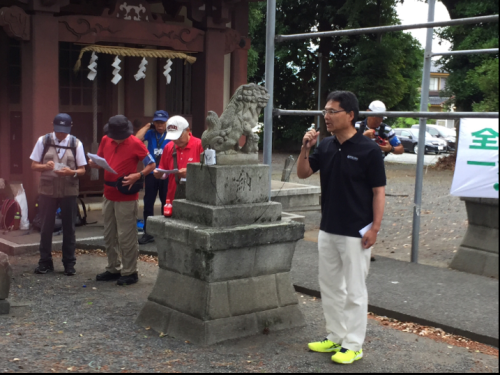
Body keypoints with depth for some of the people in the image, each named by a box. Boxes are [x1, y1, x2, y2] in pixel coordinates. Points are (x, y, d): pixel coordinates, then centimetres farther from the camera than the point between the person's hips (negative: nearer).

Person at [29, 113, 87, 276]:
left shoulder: (76, 143, -1)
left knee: (69, 227, 7)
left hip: (69, 191, 0)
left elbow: (82, 170, 0)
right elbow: (34, 165, 1)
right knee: (46, 227, 8)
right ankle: (45, 262, 20)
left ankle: (69, 263, 18)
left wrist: (72, 172, -21)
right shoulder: (43, 141, -1)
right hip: (47, 190, 0)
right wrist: (45, 166, -21)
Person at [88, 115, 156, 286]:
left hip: (126, 197, -7)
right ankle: (113, 269, 26)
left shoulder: (135, 143, -9)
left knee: (126, 237, -2)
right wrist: (93, 163, -6)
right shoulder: (105, 140, 7)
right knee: (109, 236, 14)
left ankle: (129, 272, 7)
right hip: (108, 195, 7)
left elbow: (151, 164, -5)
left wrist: (137, 175, -21)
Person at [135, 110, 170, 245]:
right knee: (148, 203, 4)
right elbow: (137, 138, -9)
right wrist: (147, 126, -3)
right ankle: (148, 233, 12)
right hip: (151, 173, 2)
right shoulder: (150, 133, 5)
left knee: (166, 202, 6)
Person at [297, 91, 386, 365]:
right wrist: (305, 149, -8)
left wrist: (375, 227, -16)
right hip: (327, 230, 7)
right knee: (329, 287, 16)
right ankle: (335, 337, 29)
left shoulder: (368, 150, -13)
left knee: (354, 291, 3)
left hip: (355, 233, -7)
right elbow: (302, 173, 10)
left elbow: (379, 191, -11)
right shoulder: (326, 146, 5)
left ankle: (353, 345, 14)